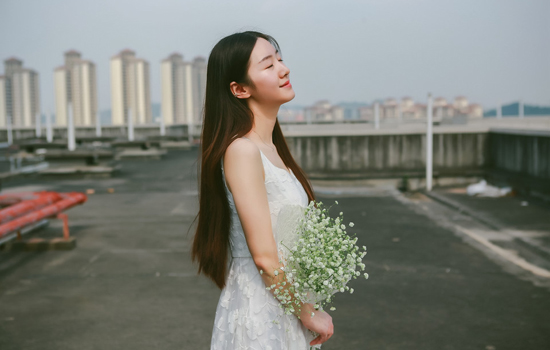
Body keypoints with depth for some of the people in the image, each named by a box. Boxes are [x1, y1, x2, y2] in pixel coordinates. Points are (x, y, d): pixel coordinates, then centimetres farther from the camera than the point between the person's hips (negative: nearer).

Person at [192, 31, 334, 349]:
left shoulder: (272, 146, 6)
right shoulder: (241, 150, -20)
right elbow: (265, 256, -22)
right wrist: (309, 314, -11)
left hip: (285, 307, 8)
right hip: (259, 313, -8)